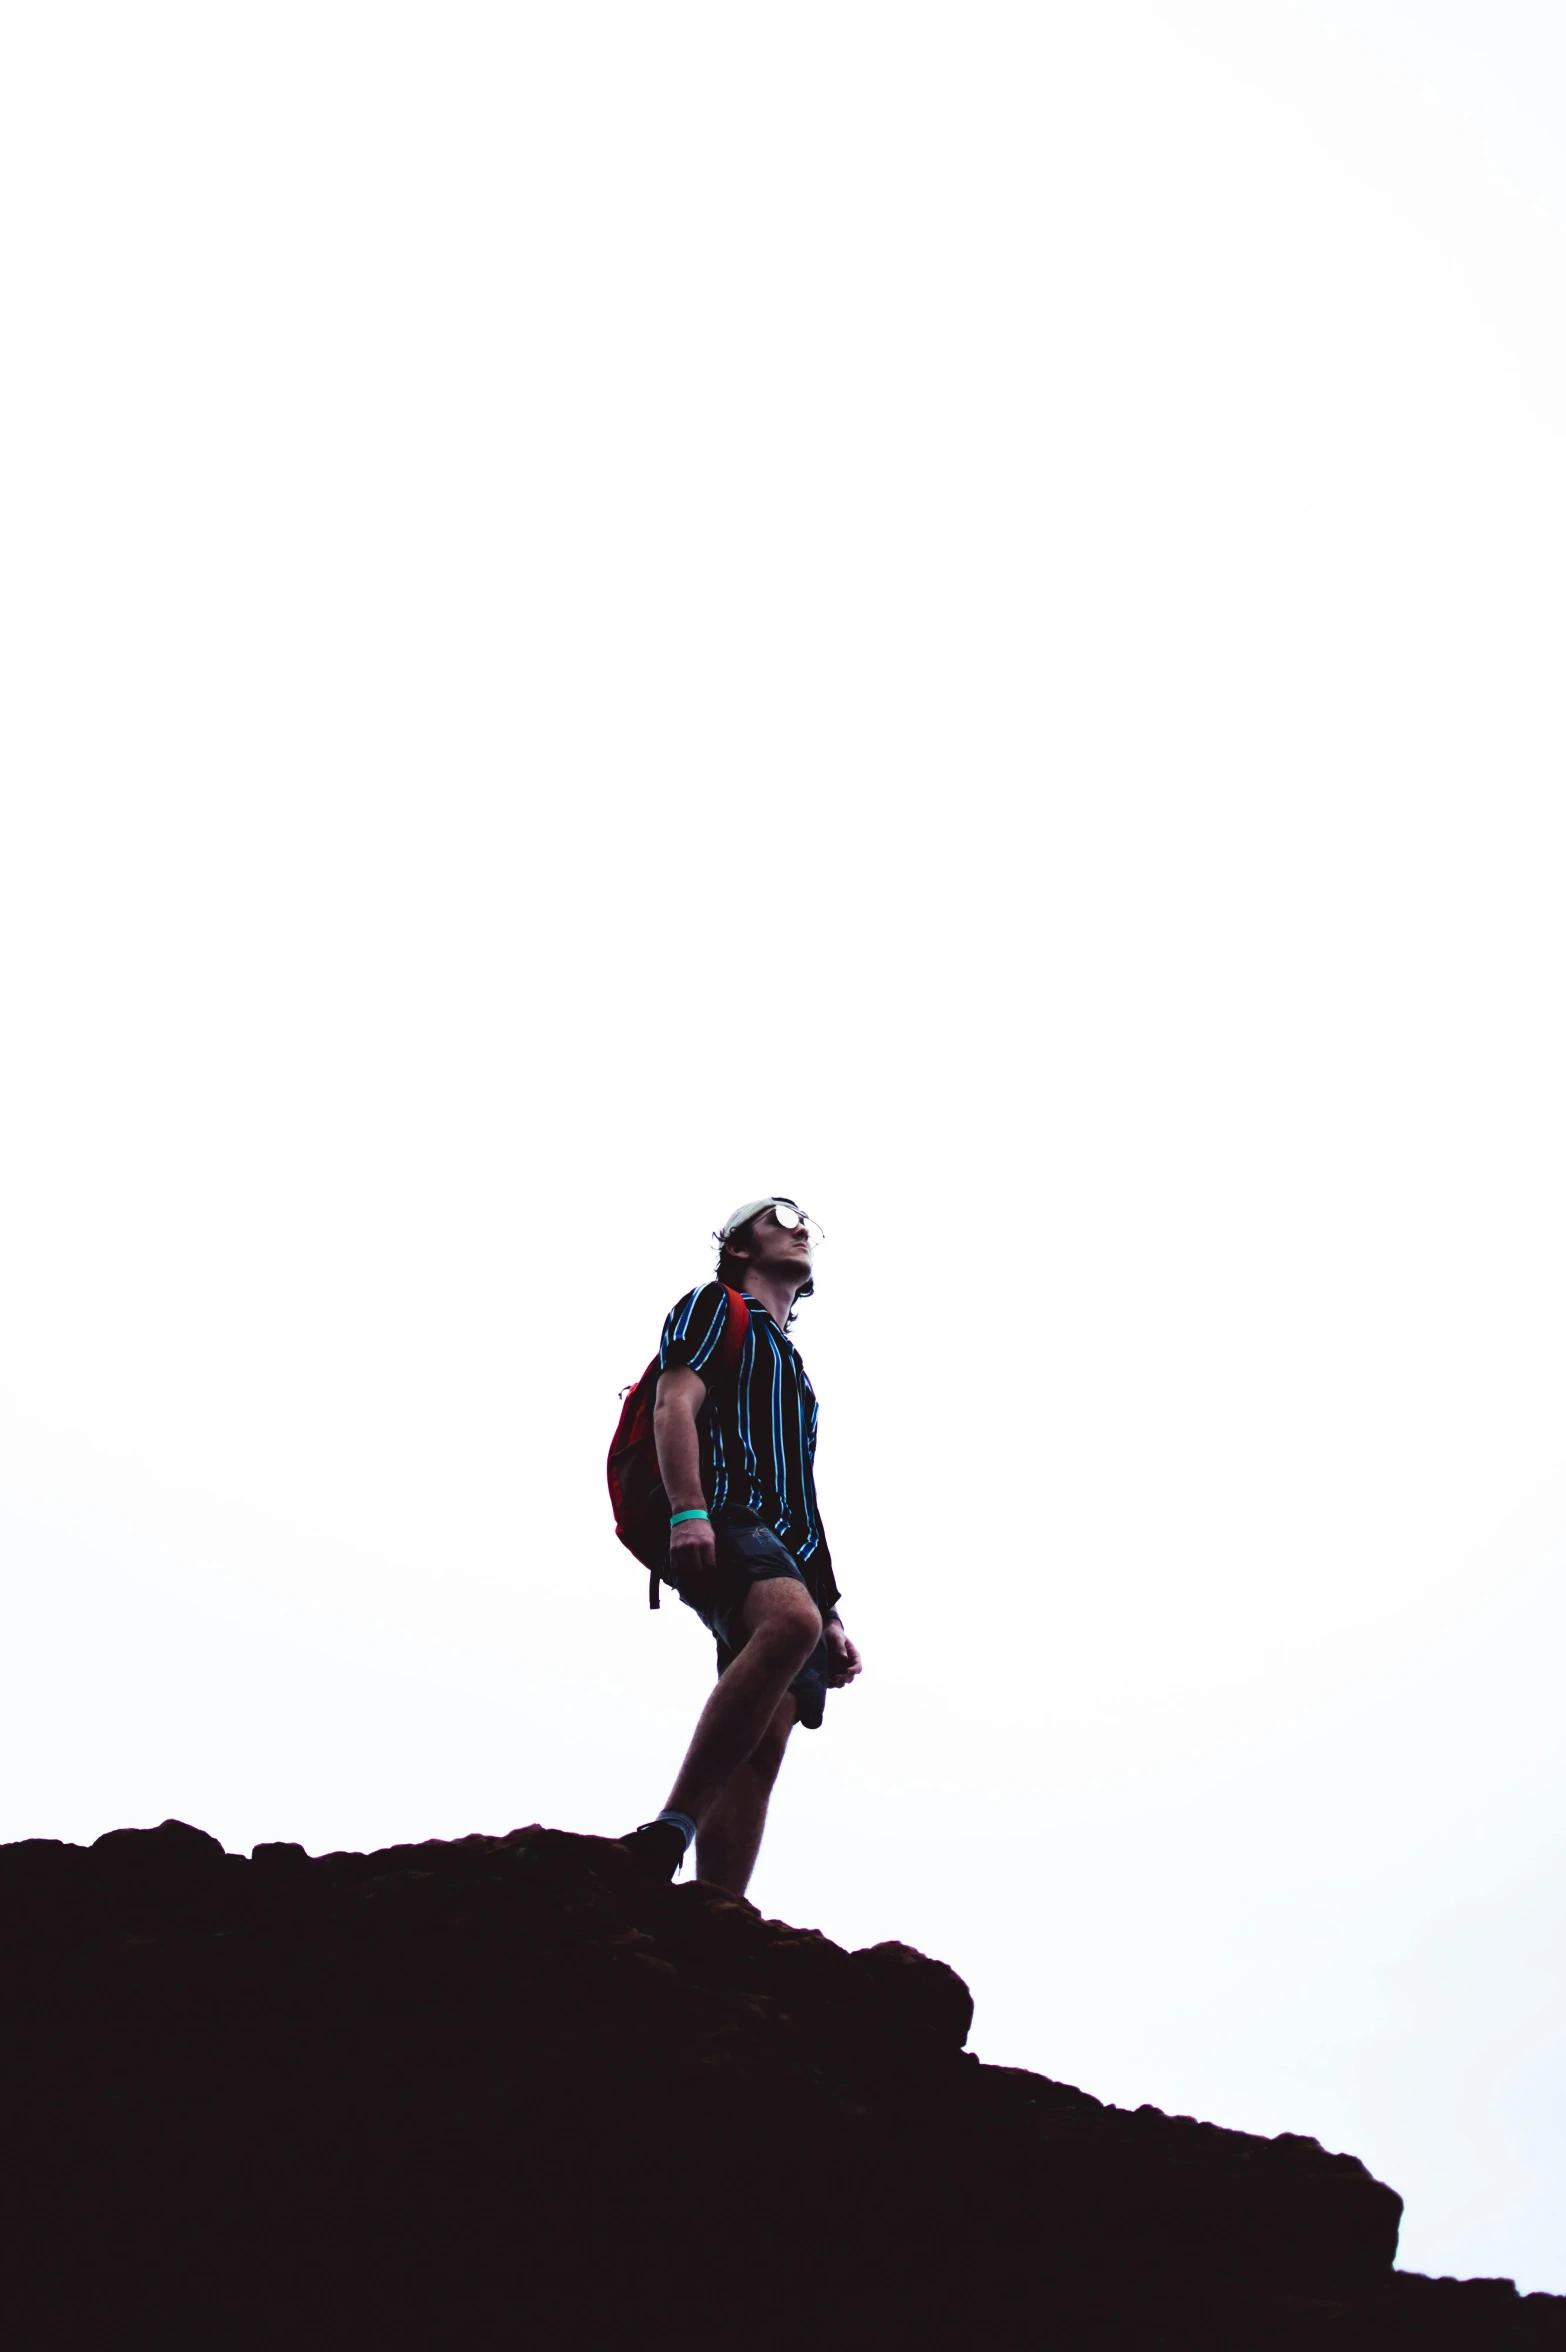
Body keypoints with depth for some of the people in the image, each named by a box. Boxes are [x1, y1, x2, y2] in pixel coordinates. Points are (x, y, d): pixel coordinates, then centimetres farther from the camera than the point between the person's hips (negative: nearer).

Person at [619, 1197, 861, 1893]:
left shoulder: (791, 1365, 39)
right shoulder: (714, 1306, 15)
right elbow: (675, 1405, -3)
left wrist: (830, 1616, 26)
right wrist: (687, 1511, -22)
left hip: (788, 1558, 8)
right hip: (723, 1522, -8)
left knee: (762, 1750, -9)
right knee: (789, 1621, -38)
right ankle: (669, 1832, -45)